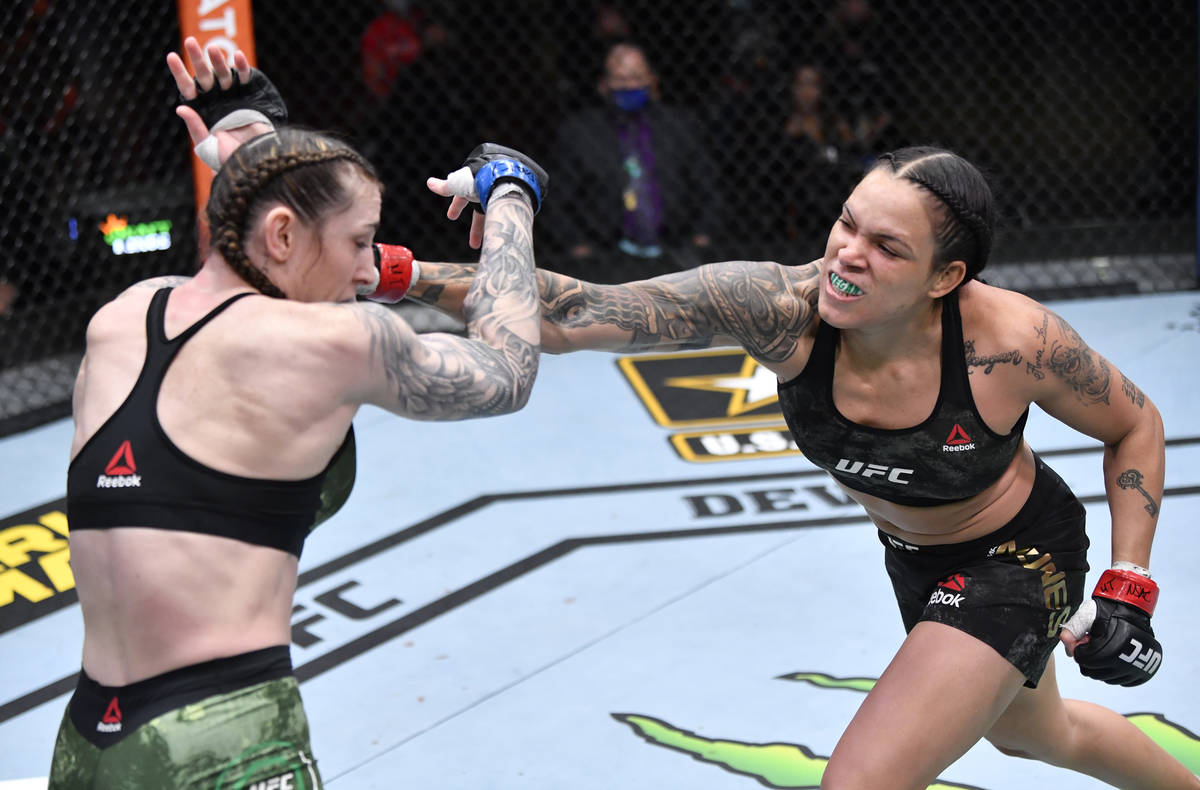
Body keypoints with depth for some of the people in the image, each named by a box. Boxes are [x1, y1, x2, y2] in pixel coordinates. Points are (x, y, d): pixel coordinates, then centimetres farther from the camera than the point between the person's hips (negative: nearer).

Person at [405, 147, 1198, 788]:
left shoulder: (1014, 340, -35)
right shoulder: (779, 307, -32)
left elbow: (1136, 424, -13)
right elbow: (571, 314, -39)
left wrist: (1129, 589, -17)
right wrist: (396, 276, -50)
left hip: (1015, 560, -5)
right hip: (912, 556, 5)